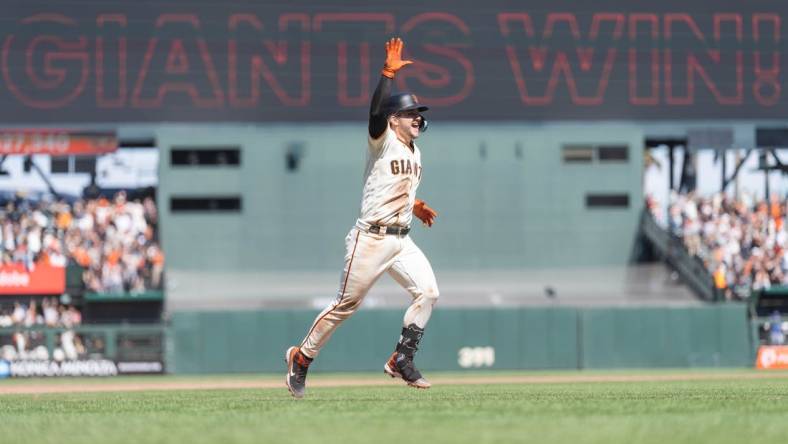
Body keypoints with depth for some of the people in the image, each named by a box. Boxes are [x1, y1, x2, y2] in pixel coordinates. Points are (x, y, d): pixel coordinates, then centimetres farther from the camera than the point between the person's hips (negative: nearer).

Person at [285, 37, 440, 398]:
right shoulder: (382, 142, -7)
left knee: (428, 292, -9)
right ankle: (301, 357, 13)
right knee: (346, 304, -2)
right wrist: (389, 73, -32)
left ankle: (401, 360, -1)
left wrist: (415, 206, 16)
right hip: (371, 239, -7)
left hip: (401, 240, 7)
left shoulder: (414, 152, 17)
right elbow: (376, 112, -28)